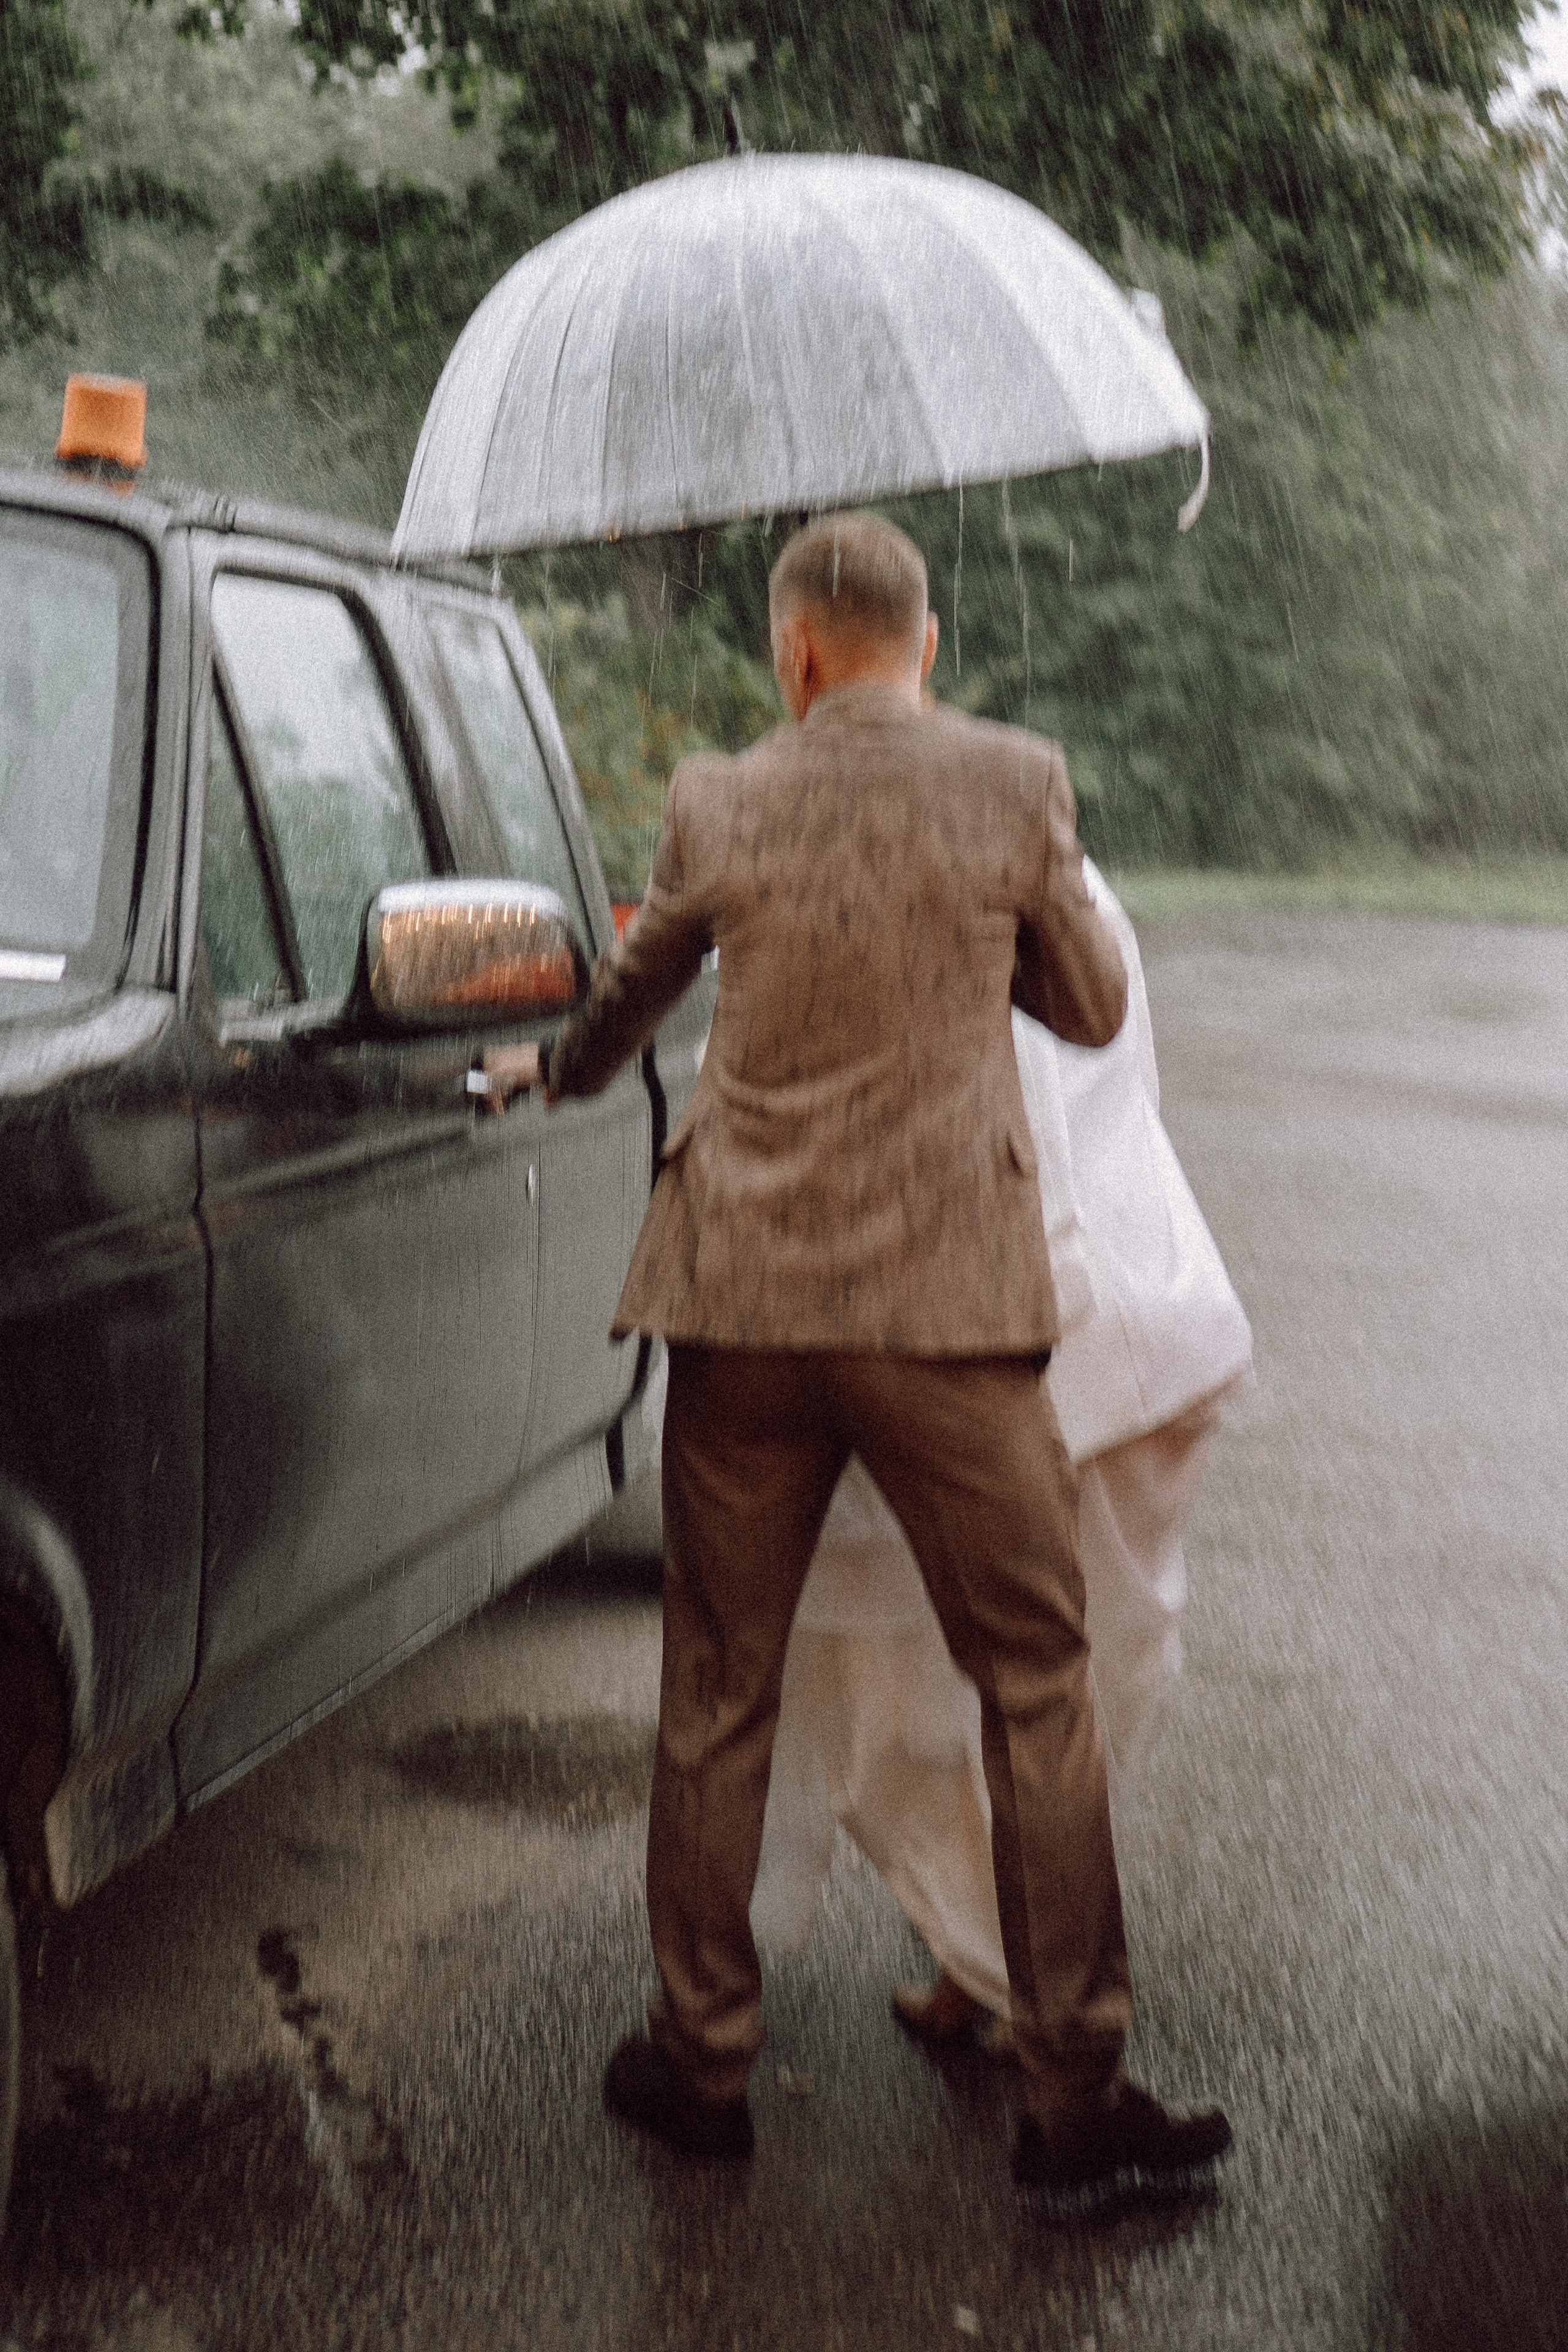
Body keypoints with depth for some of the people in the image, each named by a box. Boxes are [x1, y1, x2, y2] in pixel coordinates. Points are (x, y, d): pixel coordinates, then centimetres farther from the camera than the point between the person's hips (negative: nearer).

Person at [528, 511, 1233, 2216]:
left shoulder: (717, 806, 2)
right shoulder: (1014, 784, -4)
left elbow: (628, 997, 20)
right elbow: (1092, 1009, 6)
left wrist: (558, 1076, 42)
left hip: (743, 1305, 2)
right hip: (948, 1308, -2)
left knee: (717, 1694, 14)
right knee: (1037, 1689, 8)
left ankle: (701, 2058, 24)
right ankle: (1075, 2101, 13)